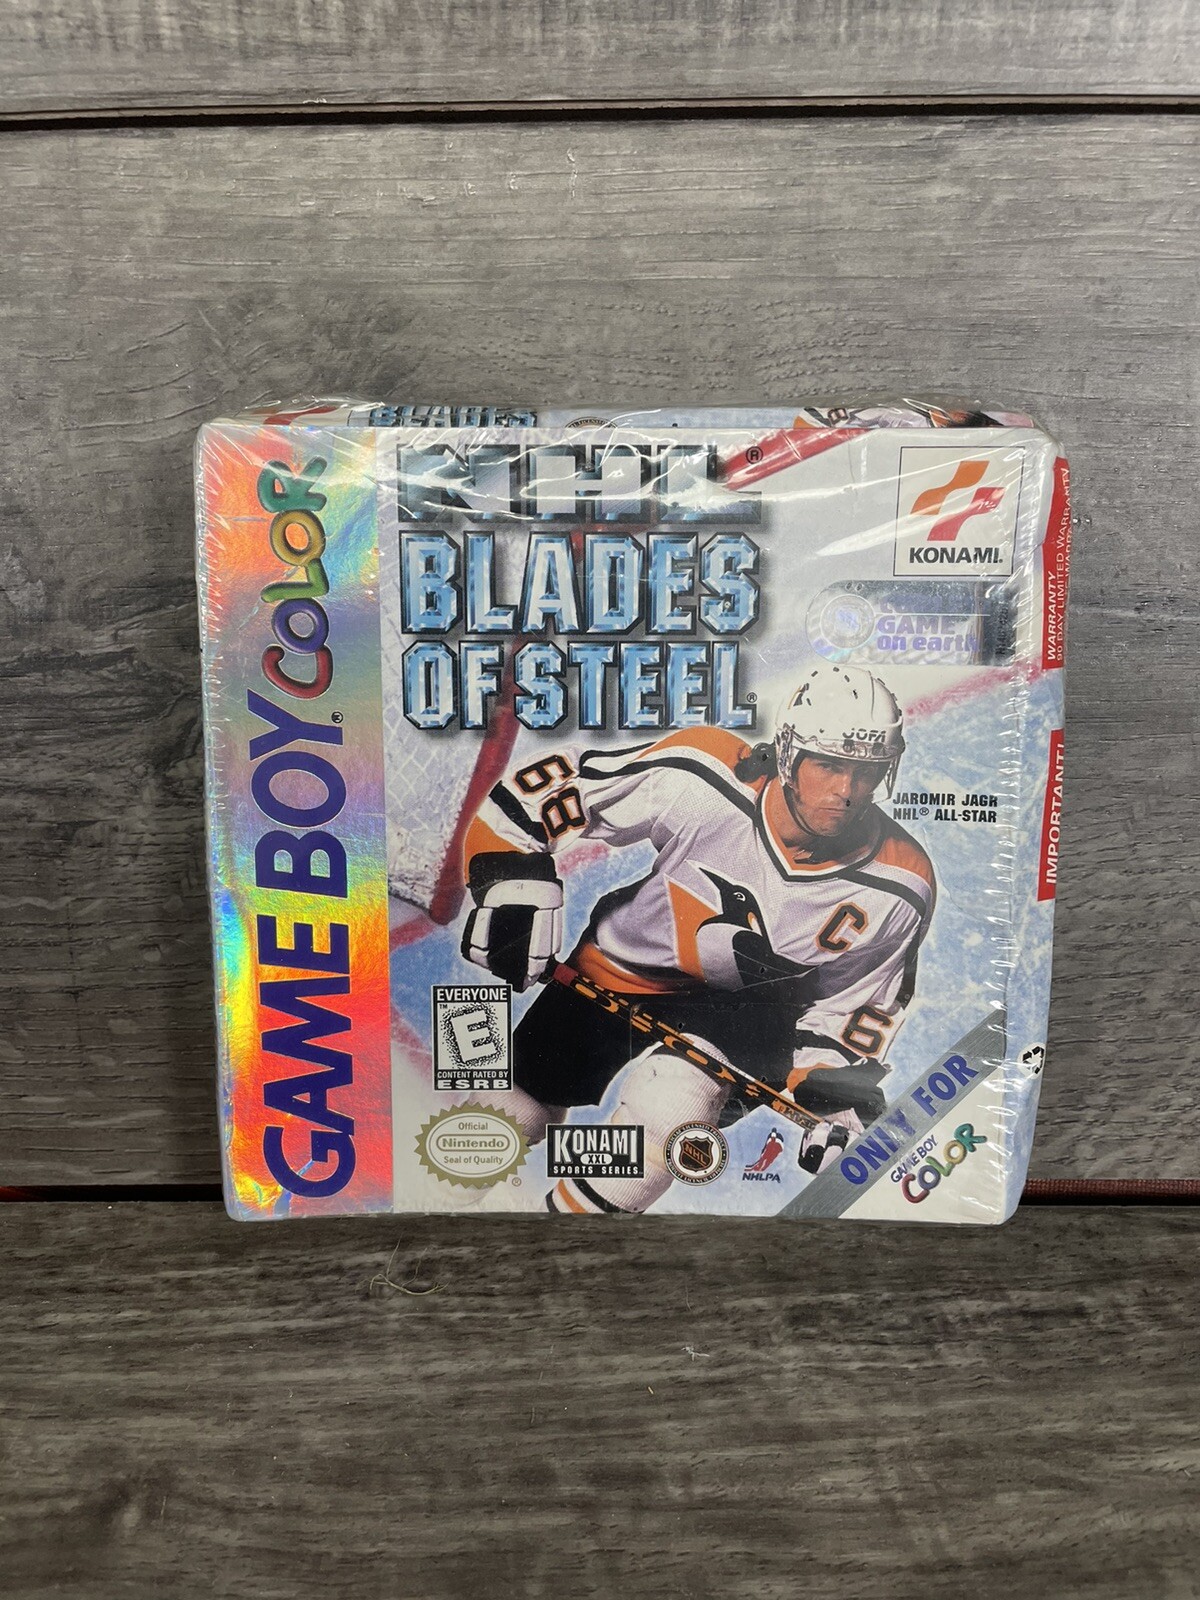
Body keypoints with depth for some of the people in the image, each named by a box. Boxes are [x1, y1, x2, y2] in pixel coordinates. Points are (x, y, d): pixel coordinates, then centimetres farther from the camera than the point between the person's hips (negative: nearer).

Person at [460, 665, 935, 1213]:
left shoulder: (897, 889, -18)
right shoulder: (702, 776, -28)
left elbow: (849, 1003, -1)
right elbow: (526, 795, -18)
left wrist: (831, 1096, -13)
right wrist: (512, 884, -27)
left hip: (742, 1006, 0)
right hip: (614, 975, 0)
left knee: (668, 1107, -32)